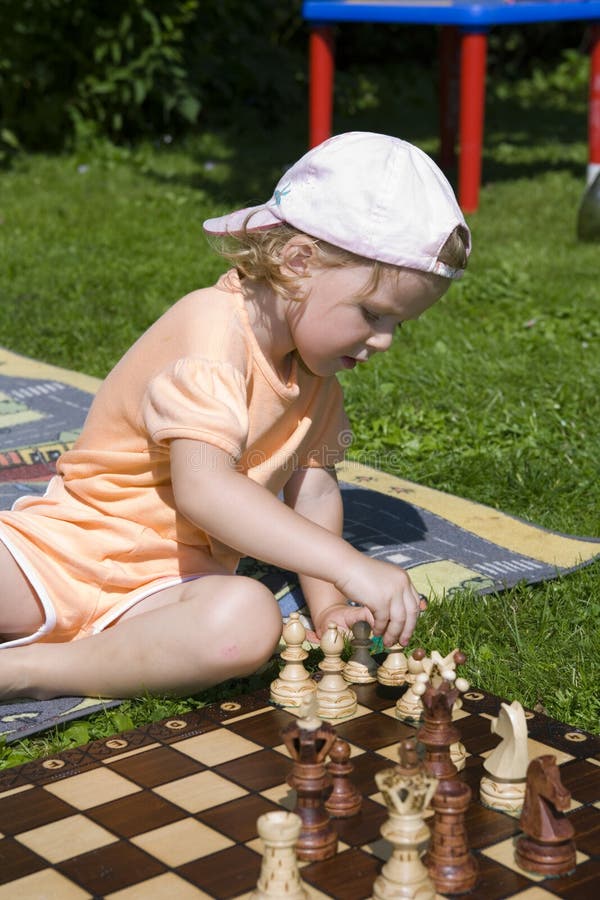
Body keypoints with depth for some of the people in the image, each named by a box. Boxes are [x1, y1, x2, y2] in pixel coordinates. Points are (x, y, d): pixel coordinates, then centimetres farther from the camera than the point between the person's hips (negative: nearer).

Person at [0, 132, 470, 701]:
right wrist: (349, 567, -38)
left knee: (248, 622, -30)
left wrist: (327, 606, -3)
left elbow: (313, 490, 11)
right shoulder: (213, 332, -21)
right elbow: (204, 490, -34)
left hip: (175, 578, 6)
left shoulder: (315, 370, 6)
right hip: (76, 536, -5)